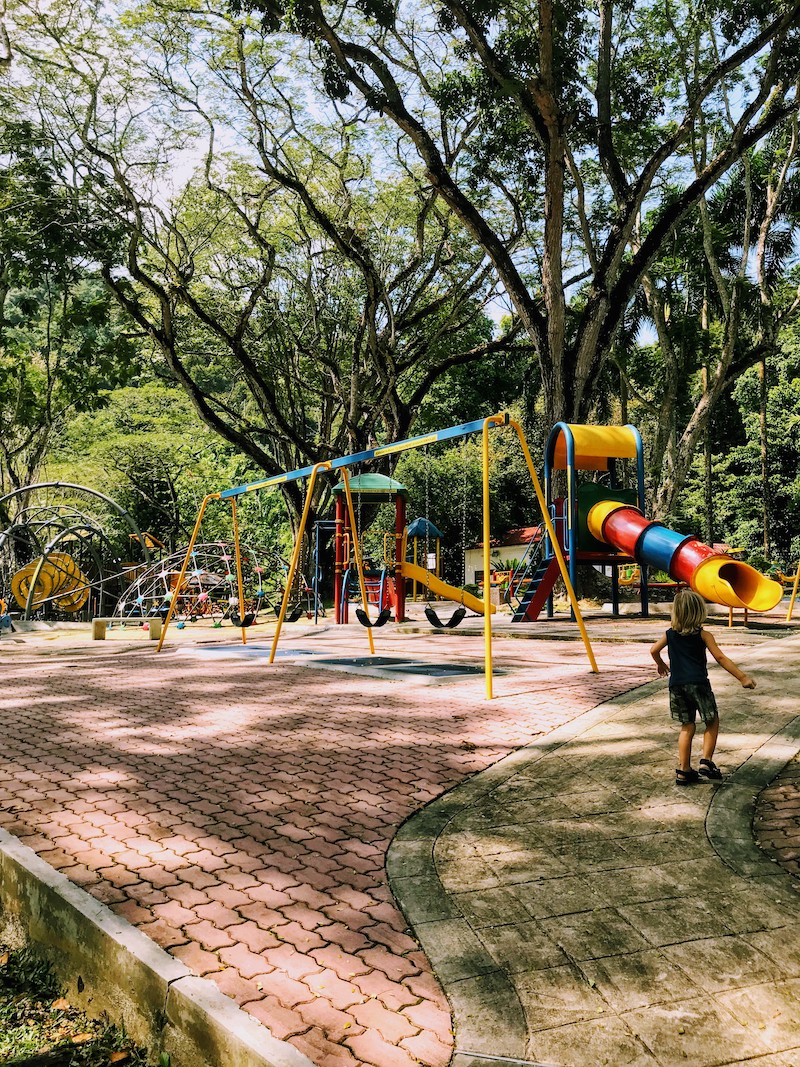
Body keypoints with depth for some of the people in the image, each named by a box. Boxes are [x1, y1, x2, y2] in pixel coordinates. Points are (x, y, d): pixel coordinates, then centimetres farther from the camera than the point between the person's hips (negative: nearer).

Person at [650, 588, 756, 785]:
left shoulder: (670, 634, 8)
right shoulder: (702, 635, -3)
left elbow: (654, 651, 15)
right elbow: (721, 658, -8)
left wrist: (661, 665, 35)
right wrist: (743, 677, -6)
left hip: (676, 685, 4)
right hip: (698, 683, -4)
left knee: (687, 727, 13)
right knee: (712, 722, 14)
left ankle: (683, 771, 12)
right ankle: (706, 762, 2)